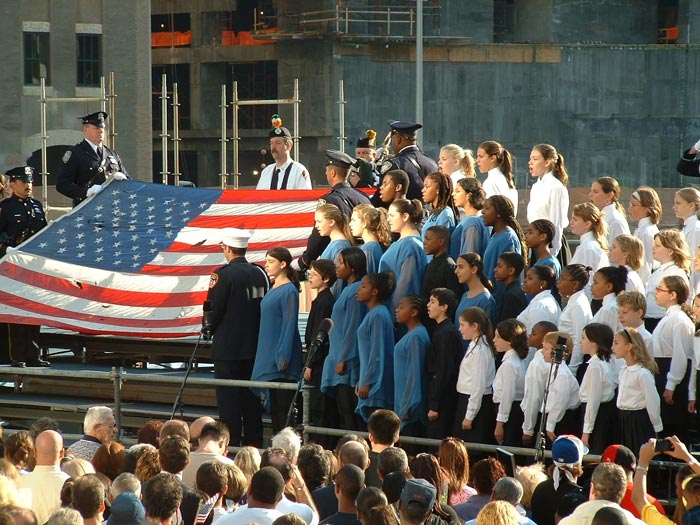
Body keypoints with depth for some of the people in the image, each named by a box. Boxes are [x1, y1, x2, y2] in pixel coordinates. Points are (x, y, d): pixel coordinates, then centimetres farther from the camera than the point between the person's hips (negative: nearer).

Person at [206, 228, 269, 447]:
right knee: (251, 397, 12)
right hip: (254, 347, 6)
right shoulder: (260, 274, 3)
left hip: (227, 348, -6)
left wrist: (212, 330, 8)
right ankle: (253, 442, 15)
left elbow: (213, 310, -11)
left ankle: (231, 443, -3)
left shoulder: (223, 275, -14)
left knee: (228, 398, -2)